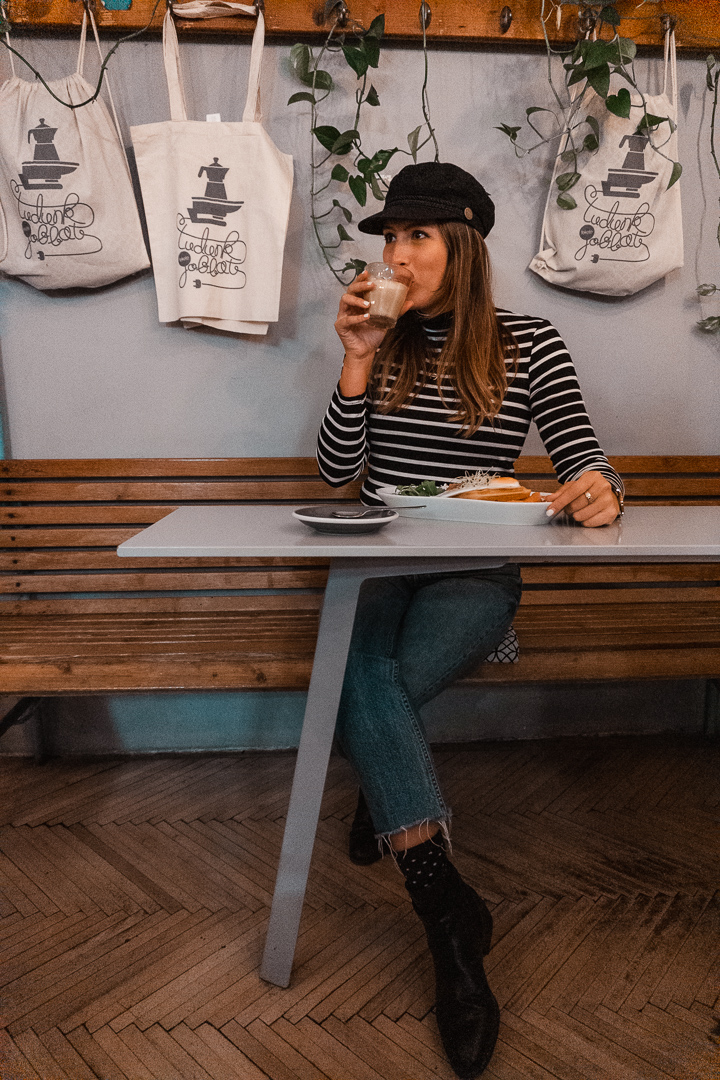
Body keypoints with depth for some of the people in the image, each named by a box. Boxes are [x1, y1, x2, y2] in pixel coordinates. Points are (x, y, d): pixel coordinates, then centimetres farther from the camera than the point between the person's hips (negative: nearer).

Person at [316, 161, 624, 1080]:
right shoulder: (383, 343, 9)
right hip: (377, 564, 2)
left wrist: (599, 489, -25)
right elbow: (335, 471, 3)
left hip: (476, 571, -2)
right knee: (363, 671, -30)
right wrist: (358, 359, -6)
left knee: (369, 685, -31)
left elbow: (581, 461, 0)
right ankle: (450, 913, -22)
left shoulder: (529, 345, 3)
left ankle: (385, 799, 0)